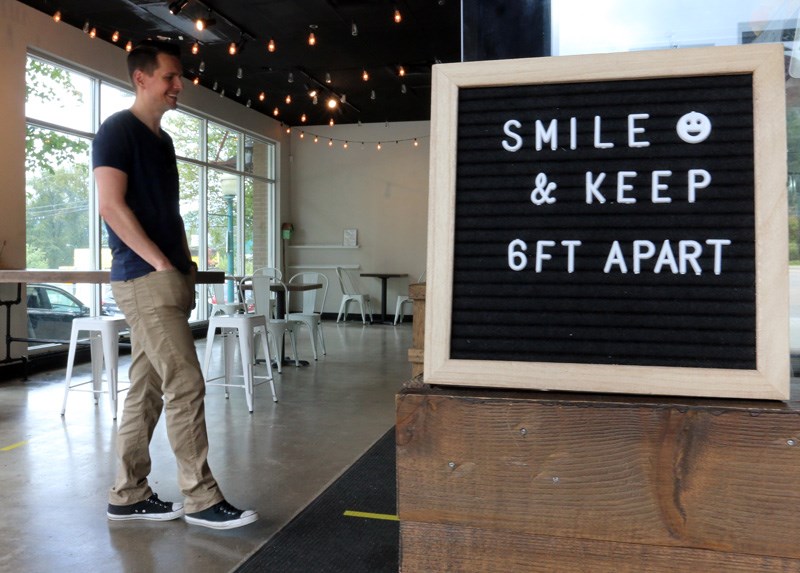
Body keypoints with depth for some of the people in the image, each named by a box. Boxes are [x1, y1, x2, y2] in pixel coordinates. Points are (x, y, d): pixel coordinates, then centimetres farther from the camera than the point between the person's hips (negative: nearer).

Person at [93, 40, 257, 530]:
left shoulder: (162, 140, 21)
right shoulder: (118, 130, -5)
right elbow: (111, 206, -15)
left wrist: (186, 265, 11)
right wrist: (163, 265, -15)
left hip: (167, 279, 9)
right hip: (145, 279, -9)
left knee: (147, 389, 11)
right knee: (186, 385, -10)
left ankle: (128, 495, 20)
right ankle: (202, 499, -1)